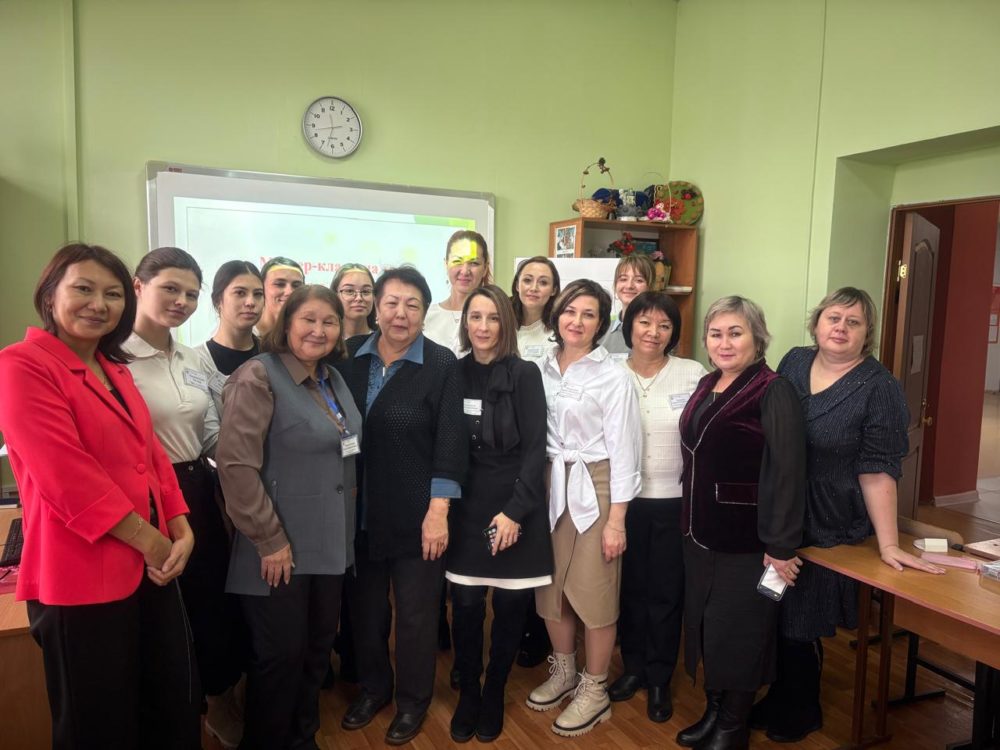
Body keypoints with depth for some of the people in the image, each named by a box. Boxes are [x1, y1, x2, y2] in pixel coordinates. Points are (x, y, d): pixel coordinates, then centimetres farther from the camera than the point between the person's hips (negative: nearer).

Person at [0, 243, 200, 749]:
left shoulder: (116, 369, 14)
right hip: (83, 578, -7)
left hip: (151, 568, 8)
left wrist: (181, 532, -2)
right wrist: (151, 542, -15)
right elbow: (67, 476, -21)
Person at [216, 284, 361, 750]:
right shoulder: (259, 377, -15)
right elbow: (235, 464, -21)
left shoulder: (333, 380, 10)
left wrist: (343, 523, 14)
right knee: (280, 656, 7)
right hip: (281, 548, -7)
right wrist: (269, 540, -19)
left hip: (329, 543, 8)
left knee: (317, 651, 18)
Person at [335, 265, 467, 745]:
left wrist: (439, 511, -15)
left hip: (417, 513, -3)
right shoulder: (352, 361, 1)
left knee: (416, 611, 11)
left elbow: (449, 443, -11)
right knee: (365, 606, 18)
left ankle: (413, 701, 33)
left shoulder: (442, 365, -9)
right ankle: (373, 687, 41)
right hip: (359, 510, 4)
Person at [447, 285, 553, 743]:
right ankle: (467, 695, 25)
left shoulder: (524, 375, -6)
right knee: (465, 607, 3)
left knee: (510, 607, 7)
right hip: (465, 505, 2)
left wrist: (515, 510, -14)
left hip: (514, 505, -2)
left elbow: (535, 448, -8)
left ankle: (493, 695, 29)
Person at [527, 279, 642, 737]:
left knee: (593, 592, 3)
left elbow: (622, 452, -10)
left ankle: (595, 692, 22)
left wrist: (616, 520, -13)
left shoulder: (612, 377, -10)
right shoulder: (543, 369, 4)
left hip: (594, 489, -5)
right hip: (549, 486, 5)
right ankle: (563, 672, 36)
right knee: (551, 587, 14)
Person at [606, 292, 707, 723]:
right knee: (630, 587, 15)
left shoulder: (694, 375, -6)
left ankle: (660, 679, 29)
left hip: (675, 501, -1)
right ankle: (633, 667, 35)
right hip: (624, 499, 2)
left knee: (667, 591, 10)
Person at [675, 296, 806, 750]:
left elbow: (787, 472, -19)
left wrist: (780, 547, -20)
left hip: (745, 538, -7)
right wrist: (690, 521, 14)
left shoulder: (773, 393, -16)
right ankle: (713, 711, 35)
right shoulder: (706, 386, 7)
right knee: (704, 624, 17)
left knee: (737, 630, 8)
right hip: (700, 531, 7)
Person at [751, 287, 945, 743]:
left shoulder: (879, 388, -13)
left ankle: (802, 712, 34)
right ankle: (779, 698, 39)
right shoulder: (794, 362, 2)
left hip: (828, 530, -4)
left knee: (800, 626, 8)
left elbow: (877, 471, -15)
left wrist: (888, 544, -17)